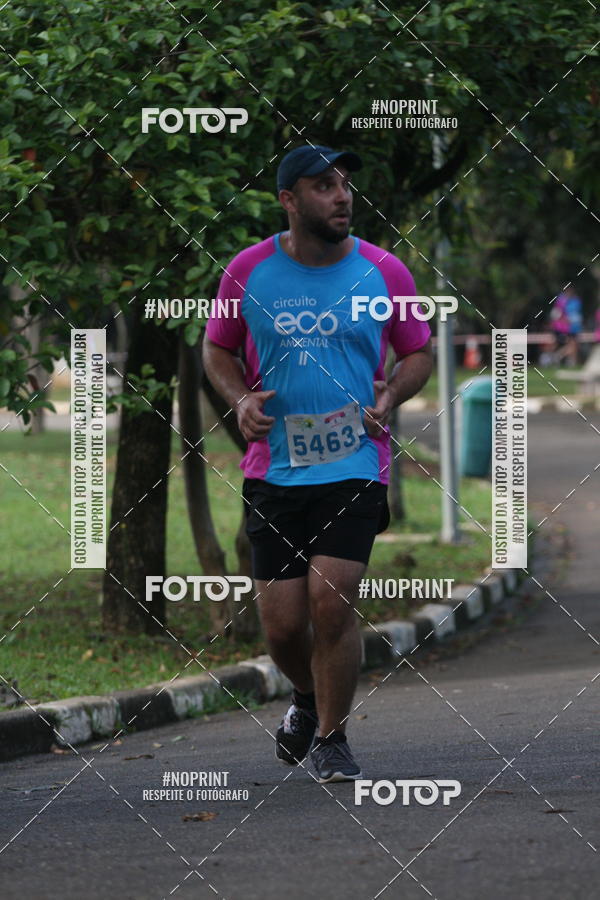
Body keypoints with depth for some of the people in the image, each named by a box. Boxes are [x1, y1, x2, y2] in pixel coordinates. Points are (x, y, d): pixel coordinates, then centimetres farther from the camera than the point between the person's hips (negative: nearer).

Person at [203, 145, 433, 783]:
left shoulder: (384, 272, 1)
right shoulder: (248, 271, 1)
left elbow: (419, 353, 13)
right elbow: (217, 348, 15)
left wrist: (390, 396, -6)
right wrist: (241, 399, -4)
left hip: (355, 465, -1)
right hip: (273, 467, 1)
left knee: (331, 601, -15)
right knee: (282, 622, 0)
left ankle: (332, 737, 3)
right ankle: (308, 698, 34)